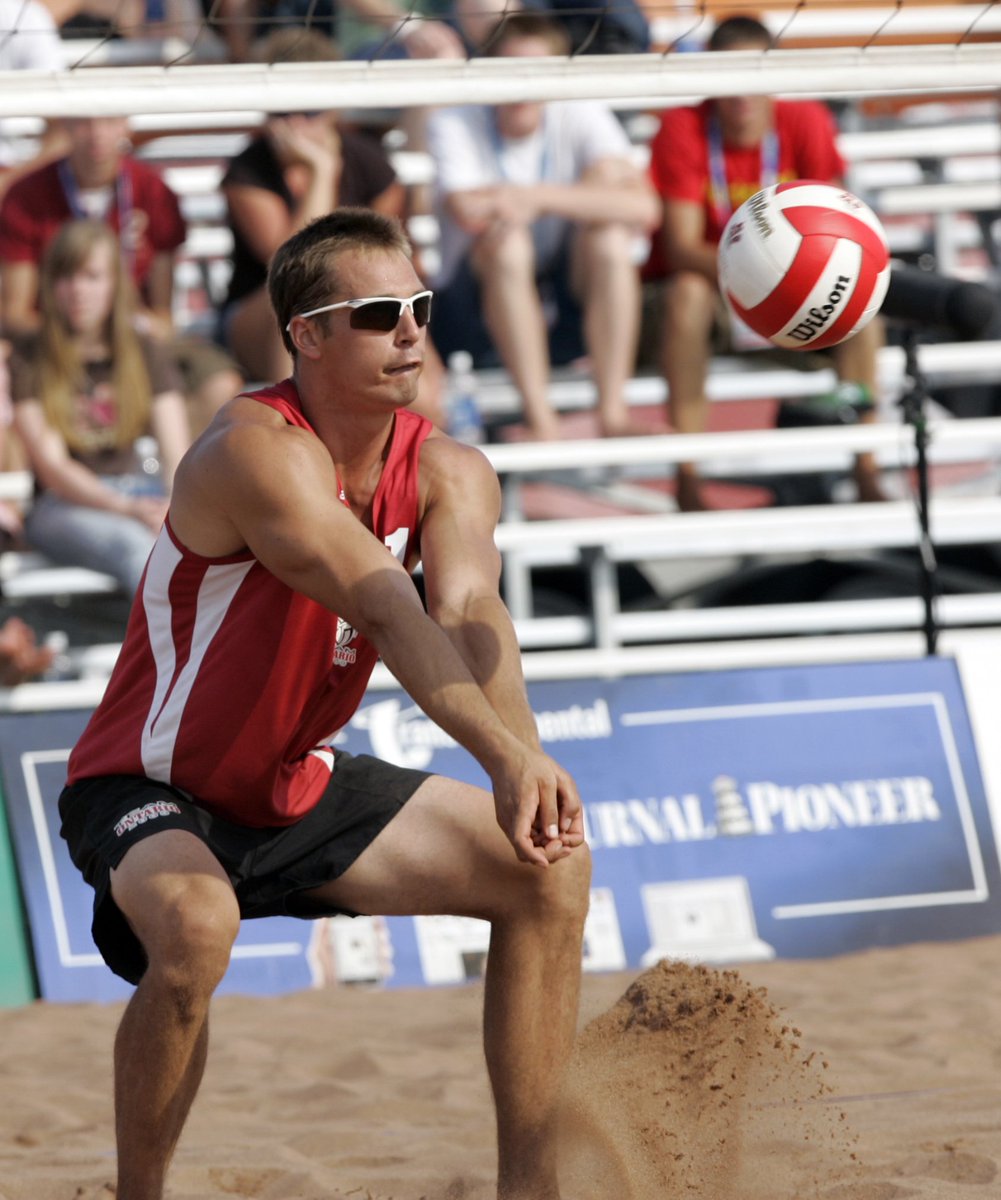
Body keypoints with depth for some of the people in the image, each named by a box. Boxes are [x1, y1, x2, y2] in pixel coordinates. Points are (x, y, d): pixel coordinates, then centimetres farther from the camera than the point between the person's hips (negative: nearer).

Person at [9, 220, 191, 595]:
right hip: (65, 506, -3)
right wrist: (127, 509, -23)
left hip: (139, 488, 3)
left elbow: (176, 452, 2)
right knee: (133, 544, -39)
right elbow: (51, 465, -8)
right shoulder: (27, 362, 1)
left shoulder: (146, 356, 11)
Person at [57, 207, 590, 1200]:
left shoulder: (446, 474, -7)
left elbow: (468, 614, -28)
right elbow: (386, 614, -42)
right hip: (151, 790, -7)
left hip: (299, 784, 7)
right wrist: (505, 755, -56)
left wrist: (525, 756, -49)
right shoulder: (260, 450, -28)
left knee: (548, 871, -1)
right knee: (195, 928, -38)